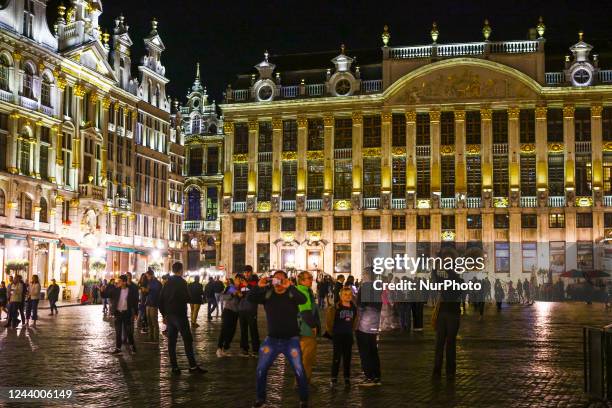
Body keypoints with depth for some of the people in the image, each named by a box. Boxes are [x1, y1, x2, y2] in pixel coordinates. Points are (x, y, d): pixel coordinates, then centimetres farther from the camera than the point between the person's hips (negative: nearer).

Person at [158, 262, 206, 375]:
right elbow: (187, 298, -14)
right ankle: (193, 366, -8)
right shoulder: (181, 282, -9)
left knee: (171, 341, 7)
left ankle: (174, 367, 6)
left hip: (169, 315, 7)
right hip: (179, 314, -7)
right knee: (187, 340, -5)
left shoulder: (167, 283, 11)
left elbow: (161, 300, 13)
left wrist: (164, 314, 18)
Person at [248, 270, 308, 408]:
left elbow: (303, 299, -28)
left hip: (291, 340, -3)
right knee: (261, 369, 5)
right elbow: (250, 298, -12)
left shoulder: (291, 294, -8)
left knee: (299, 370, -6)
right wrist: (259, 286, -28)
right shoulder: (267, 294, -1)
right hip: (272, 339, 3)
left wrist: (289, 287, -36)